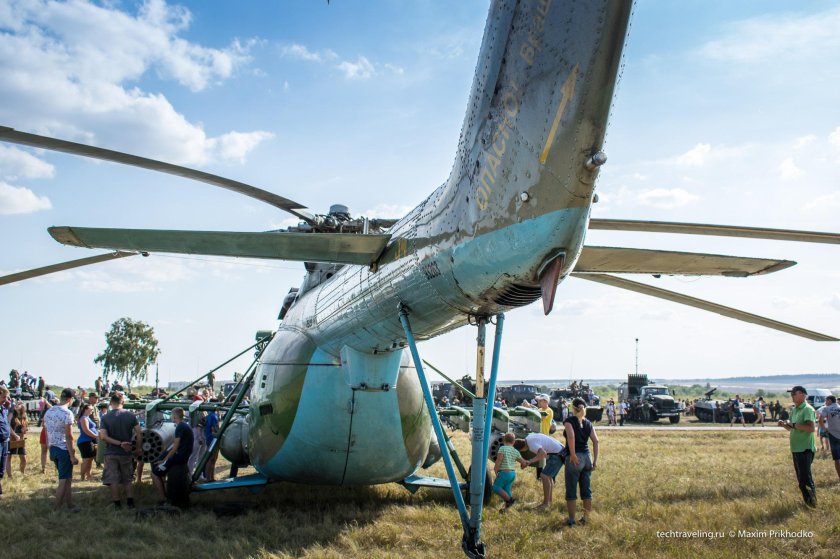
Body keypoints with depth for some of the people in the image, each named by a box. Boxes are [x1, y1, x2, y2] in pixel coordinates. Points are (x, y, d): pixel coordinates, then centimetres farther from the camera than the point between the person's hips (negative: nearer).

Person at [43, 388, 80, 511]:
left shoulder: (49, 412, 8)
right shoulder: (67, 413, -17)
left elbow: (46, 433, 14)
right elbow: (69, 436, -18)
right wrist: (73, 455, -14)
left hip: (53, 449, 8)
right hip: (64, 450, -8)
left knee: (67, 479, 16)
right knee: (63, 480, 0)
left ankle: (69, 505, 21)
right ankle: (57, 509, 2)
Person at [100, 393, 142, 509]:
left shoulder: (105, 418, -8)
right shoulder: (130, 415, -5)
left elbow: (103, 437, -18)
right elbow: (139, 433, -7)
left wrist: (119, 443, -16)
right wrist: (138, 448, 4)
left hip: (111, 453, -2)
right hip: (126, 453, 2)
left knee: (113, 480, 6)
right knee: (127, 480, 15)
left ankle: (117, 504, 8)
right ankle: (130, 503, 15)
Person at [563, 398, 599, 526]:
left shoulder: (569, 421, -6)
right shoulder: (588, 423, 10)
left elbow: (571, 436, -24)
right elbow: (595, 441, 4)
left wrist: (573, 454, -20)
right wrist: (595, 460, 6)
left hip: (575, 459, -5)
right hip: (587, 457, 5)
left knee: (571, 491, 3)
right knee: (586, 490, 12)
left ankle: (571, 519, 7)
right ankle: (585, 518, 18)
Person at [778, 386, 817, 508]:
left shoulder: (808, 410, -13)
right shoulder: (794, 410, 14)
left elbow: (811, 428, -25)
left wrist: (794, 424, -23)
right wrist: (785, 424, 0)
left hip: (805, 449, -9)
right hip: (796, 448, 9)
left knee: (805, 476, -9)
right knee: (800, 476, 13)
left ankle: (812, 501, 2)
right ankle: (807, 500, 22)